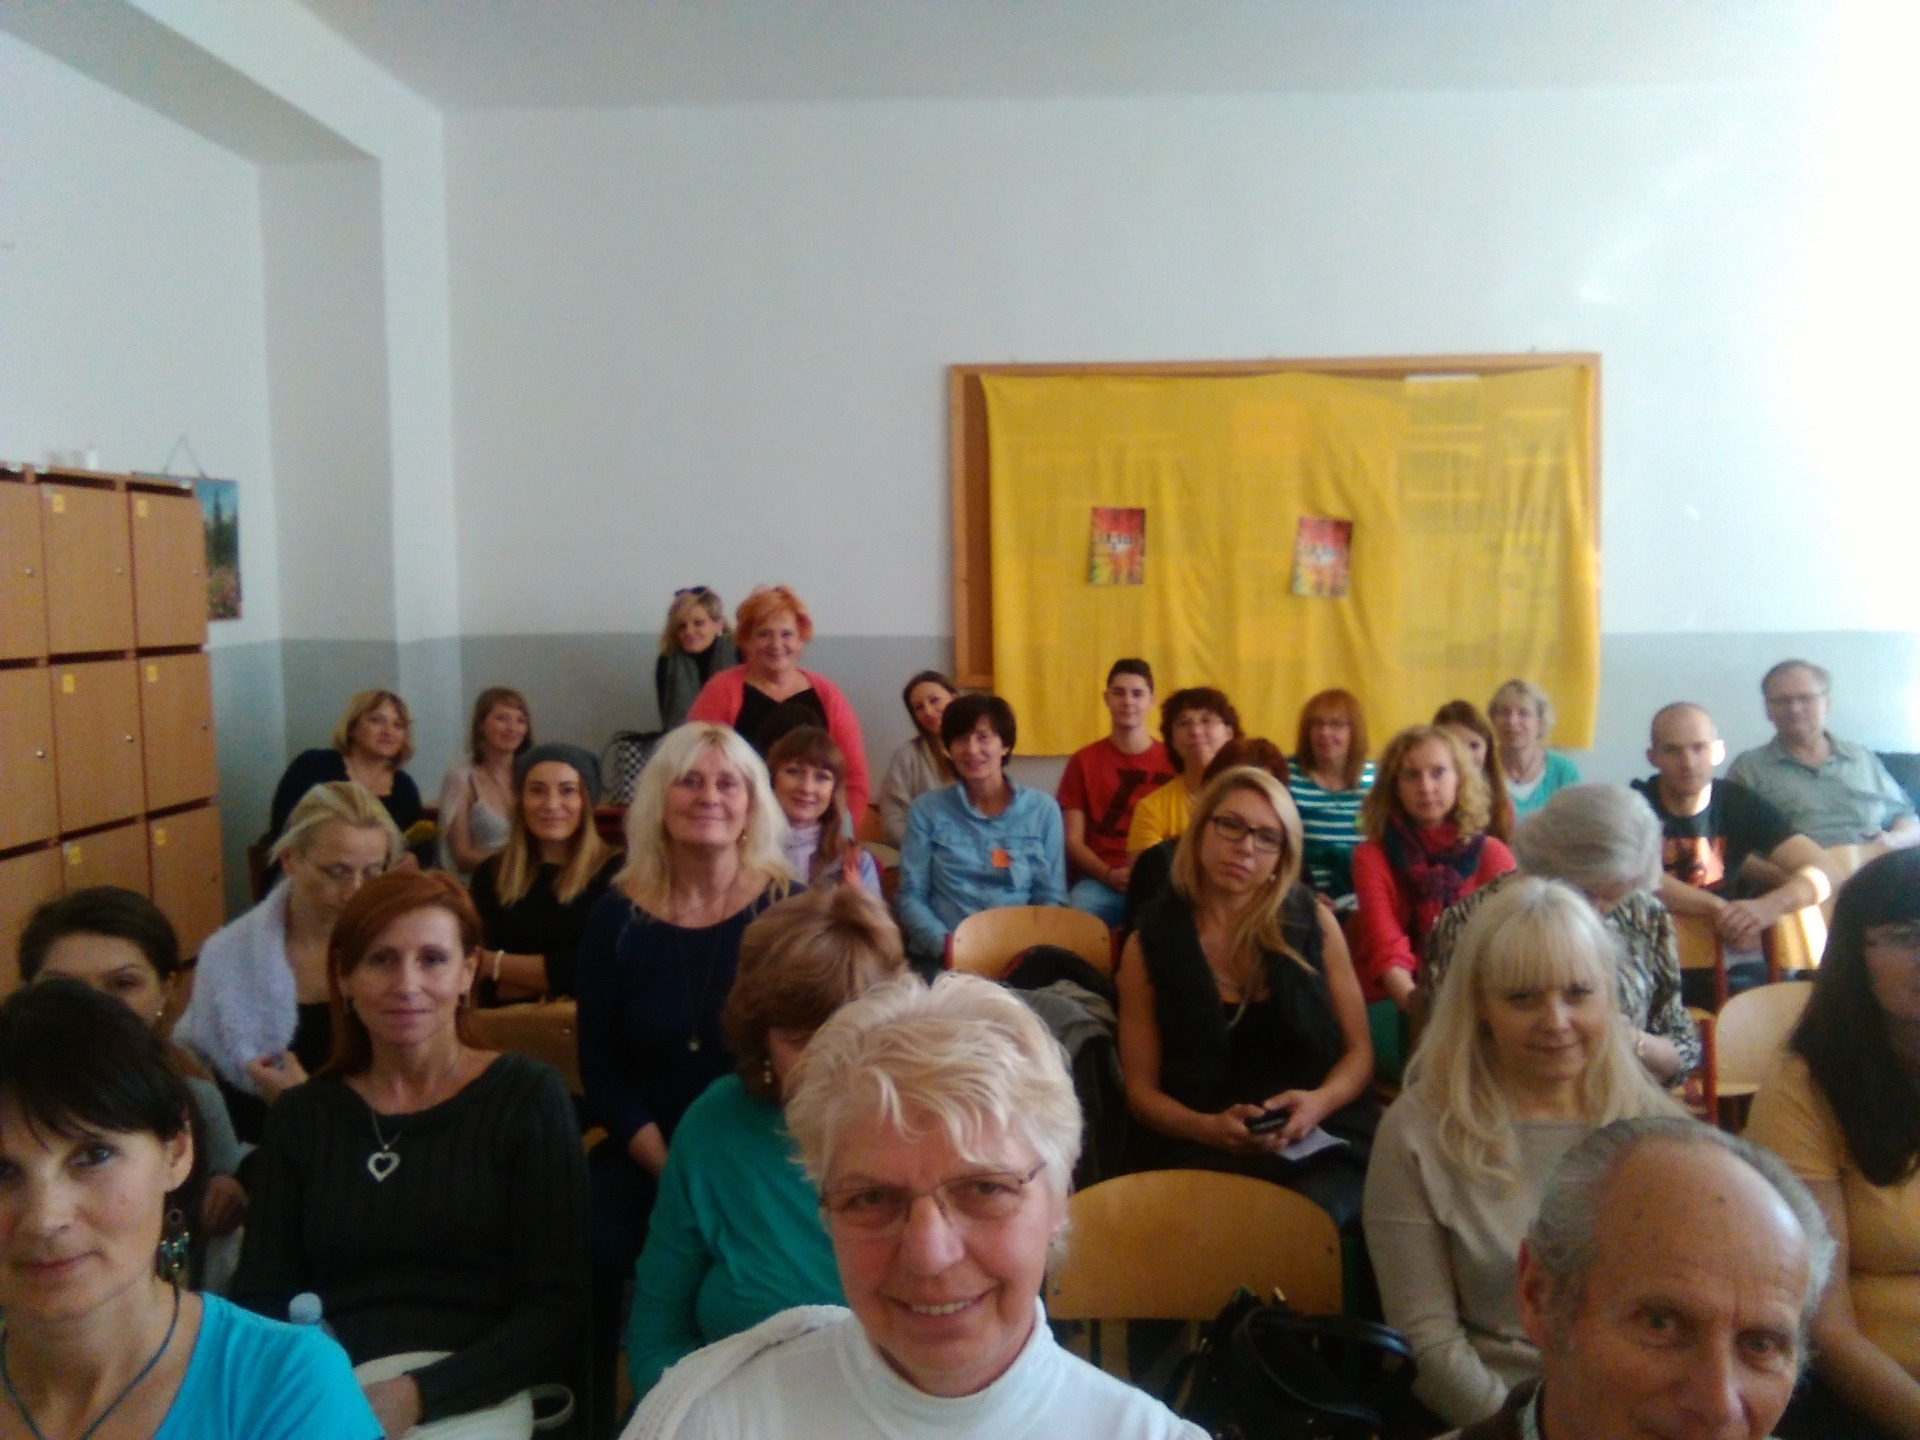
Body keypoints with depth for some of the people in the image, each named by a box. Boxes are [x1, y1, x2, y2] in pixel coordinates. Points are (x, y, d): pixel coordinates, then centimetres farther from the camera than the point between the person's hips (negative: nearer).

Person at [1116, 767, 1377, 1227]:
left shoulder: (1314, 922, 5)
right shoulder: (1149, 946, 2)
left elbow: (1359, 1051, 10)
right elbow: (1141, 1088, 4)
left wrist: (1320, 1103, -13)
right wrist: (1209, 1128, -17)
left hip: (1322, 1135, 1)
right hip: (1200, 1147, 0)